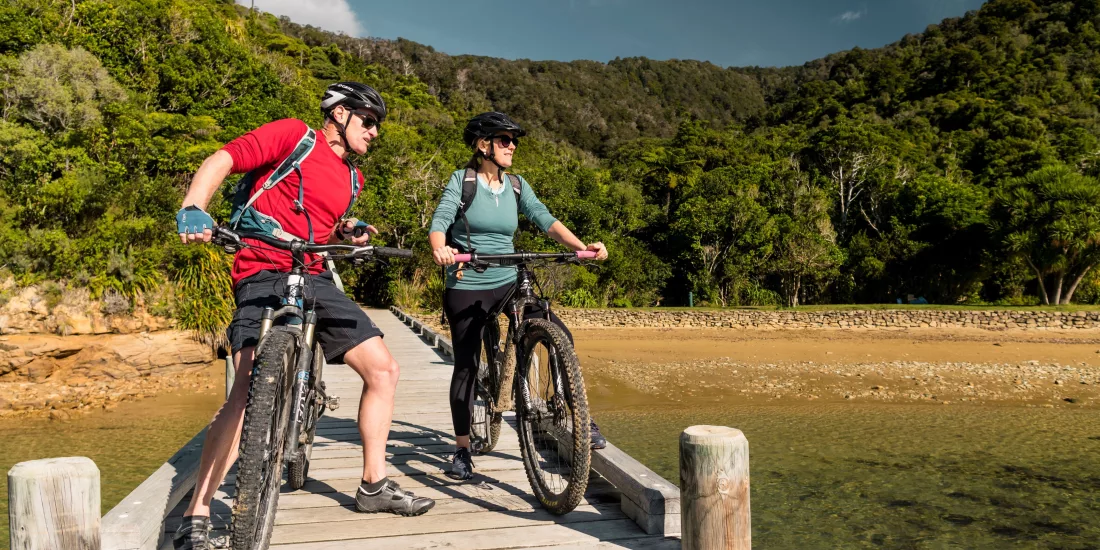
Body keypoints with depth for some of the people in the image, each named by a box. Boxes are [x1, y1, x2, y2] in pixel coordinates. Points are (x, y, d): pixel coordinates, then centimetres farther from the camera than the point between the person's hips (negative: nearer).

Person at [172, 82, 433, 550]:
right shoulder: (293, 135, -1)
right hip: (264, 276, -7)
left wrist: (349, 235, 10)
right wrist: (193, 209, -26)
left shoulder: (352, 179, 20)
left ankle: (374, 486, 15)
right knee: (251, 389, -25)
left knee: (384, 369, 2)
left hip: (315, 280, 8)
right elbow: (221, 162, -8)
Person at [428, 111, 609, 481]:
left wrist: (581, 246, -19)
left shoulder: (516, 185, 7)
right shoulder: (462, 180, -3)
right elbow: (440, 220, -16)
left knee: (560, 336, -14)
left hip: (509, 283, 3)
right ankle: (462, 449, 16)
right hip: (466, 287, -3)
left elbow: (545, 219, -3)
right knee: (466, 366, 0)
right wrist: (439, 249, -38)